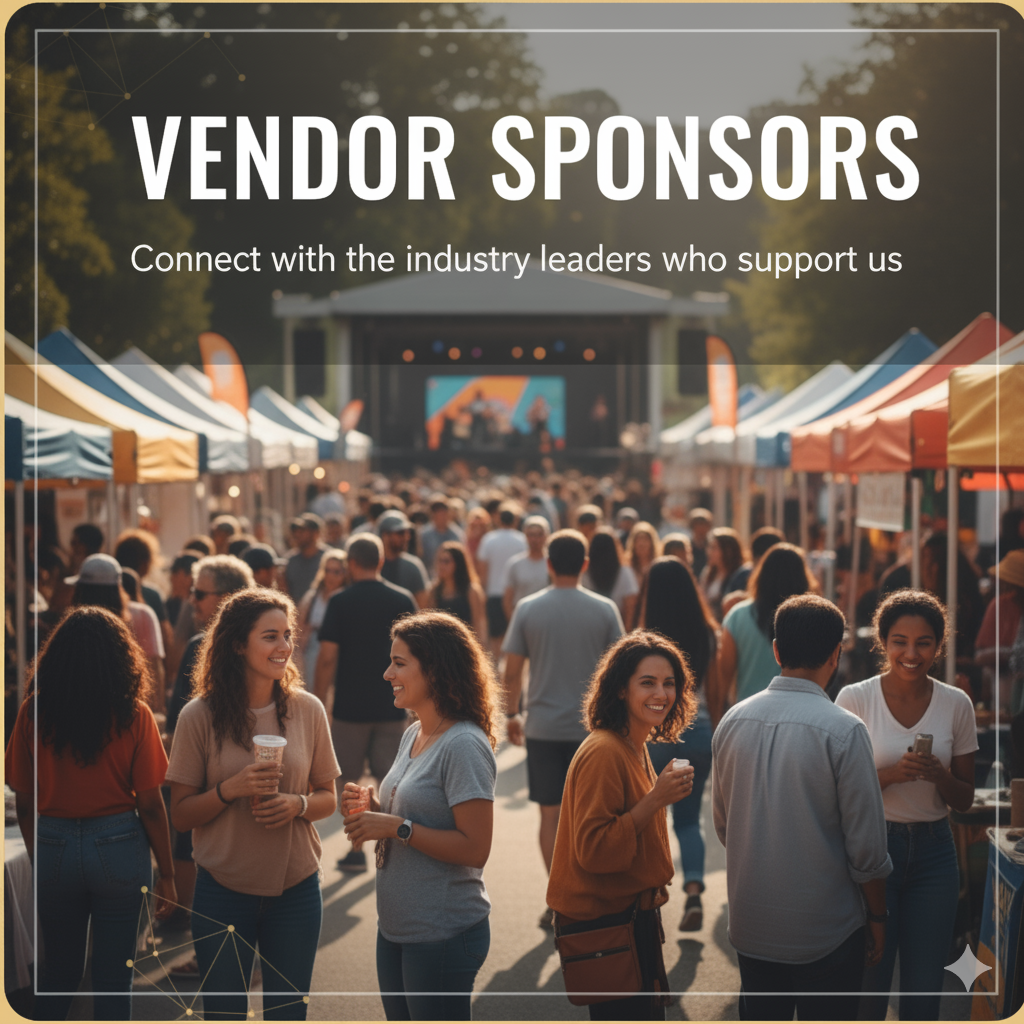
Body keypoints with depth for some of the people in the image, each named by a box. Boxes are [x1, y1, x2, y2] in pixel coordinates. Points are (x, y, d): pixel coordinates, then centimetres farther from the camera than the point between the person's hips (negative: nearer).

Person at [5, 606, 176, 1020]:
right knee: (113, 976, 9)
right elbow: (149, 804, -8)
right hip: (118, 846, -2)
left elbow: (23, 802, -1)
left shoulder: (33, 713, -6)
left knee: (58, 968, 20)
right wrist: (167, 874, 1)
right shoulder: (134, 716, -10)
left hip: (53, 846, 2)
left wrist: (37, 856, 14)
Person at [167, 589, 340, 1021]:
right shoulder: (200, 716, -8)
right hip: (223, 891, -2)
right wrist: (230, 789, -20)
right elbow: (181, 815, -4)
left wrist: (299, 804, -13)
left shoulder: (307, 710, -1)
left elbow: (328, 798, 8)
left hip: (296, 888, 2)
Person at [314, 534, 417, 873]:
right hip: (392, 707, 2)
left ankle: (356, 850, 13)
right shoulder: (403, 600, 1)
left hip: (350, 705, -2)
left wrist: (320, 702, -2)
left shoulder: (340, 602, -7)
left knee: (349, 781, 11)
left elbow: (327, 657, -10)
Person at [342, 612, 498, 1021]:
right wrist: (371, 808, 1)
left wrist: (397, 828, -21)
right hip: (396, 927, 9)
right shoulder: (413, 735, 10)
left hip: (444, 935, -9)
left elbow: (474, 848, -22)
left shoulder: (464, 746, -18)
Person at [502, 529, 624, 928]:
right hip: (591, 726, 0)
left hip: (543, 727, 0)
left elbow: (512, 671, -2)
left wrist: (512, 715, 12)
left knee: (551, 814, 6)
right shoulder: (604, 610, -3)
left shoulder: (528, 609, -3)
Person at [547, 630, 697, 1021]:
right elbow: (593, 850, -26)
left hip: (634, 913, 10)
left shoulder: (635, 749, 10)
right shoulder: (603, 752, -21)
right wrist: (656, 799, -27)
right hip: (605, 921, -10)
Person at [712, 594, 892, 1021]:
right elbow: (866, 846, -13)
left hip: (751, 926, 5)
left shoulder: (732, 722, -2)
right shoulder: (843, 730, -17)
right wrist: (877, 917, 2)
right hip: (825, 933, -5)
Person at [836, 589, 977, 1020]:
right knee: (868, 988, 4)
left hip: (932, 851, 2)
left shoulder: (956, 704, 0)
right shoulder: (855, 698, -7)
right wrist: (892, 774, -21)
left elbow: (964, 799, 7)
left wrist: (939, 775, -15)